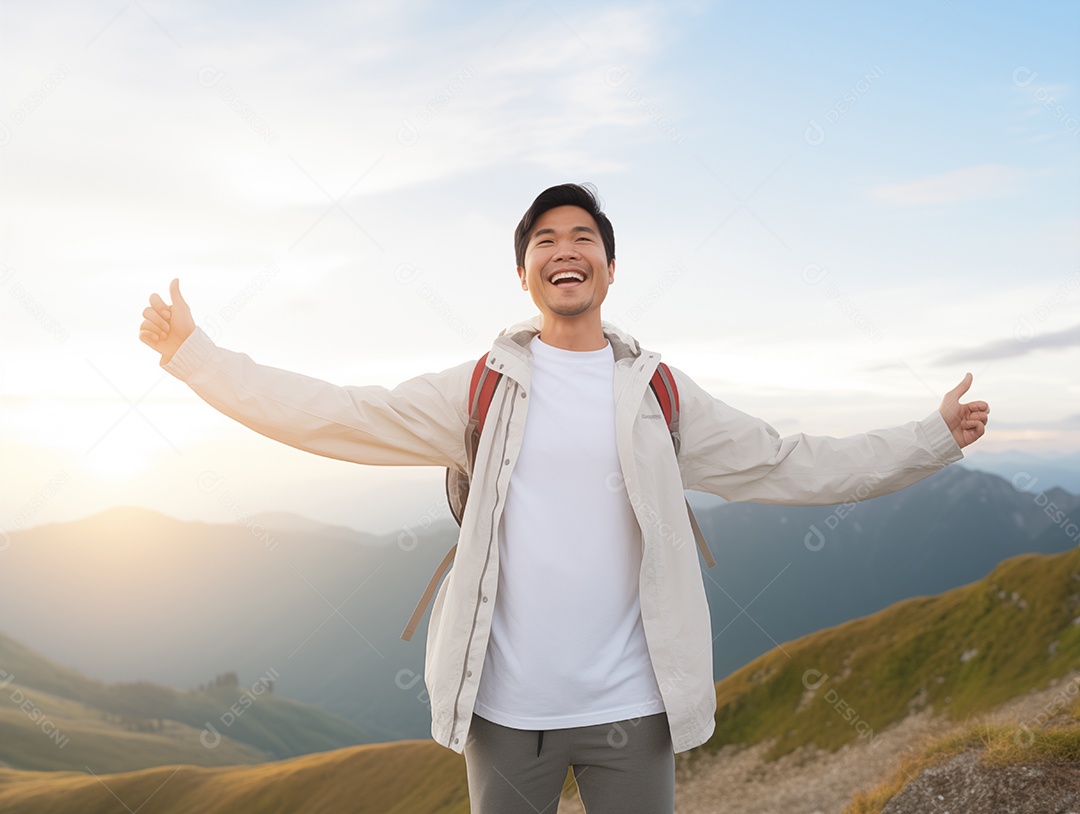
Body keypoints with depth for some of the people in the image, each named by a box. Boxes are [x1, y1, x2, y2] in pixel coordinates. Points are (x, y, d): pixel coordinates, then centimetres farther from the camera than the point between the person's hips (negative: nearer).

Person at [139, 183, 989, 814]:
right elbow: (335, 416, -3)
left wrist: (935, 437, 7)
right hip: (505, 711, 0)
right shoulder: (481, 389, -1)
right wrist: (192, 354, -4)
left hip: (631, 709, 1)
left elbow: (790, 465, 6)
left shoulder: (660, 395, 2)